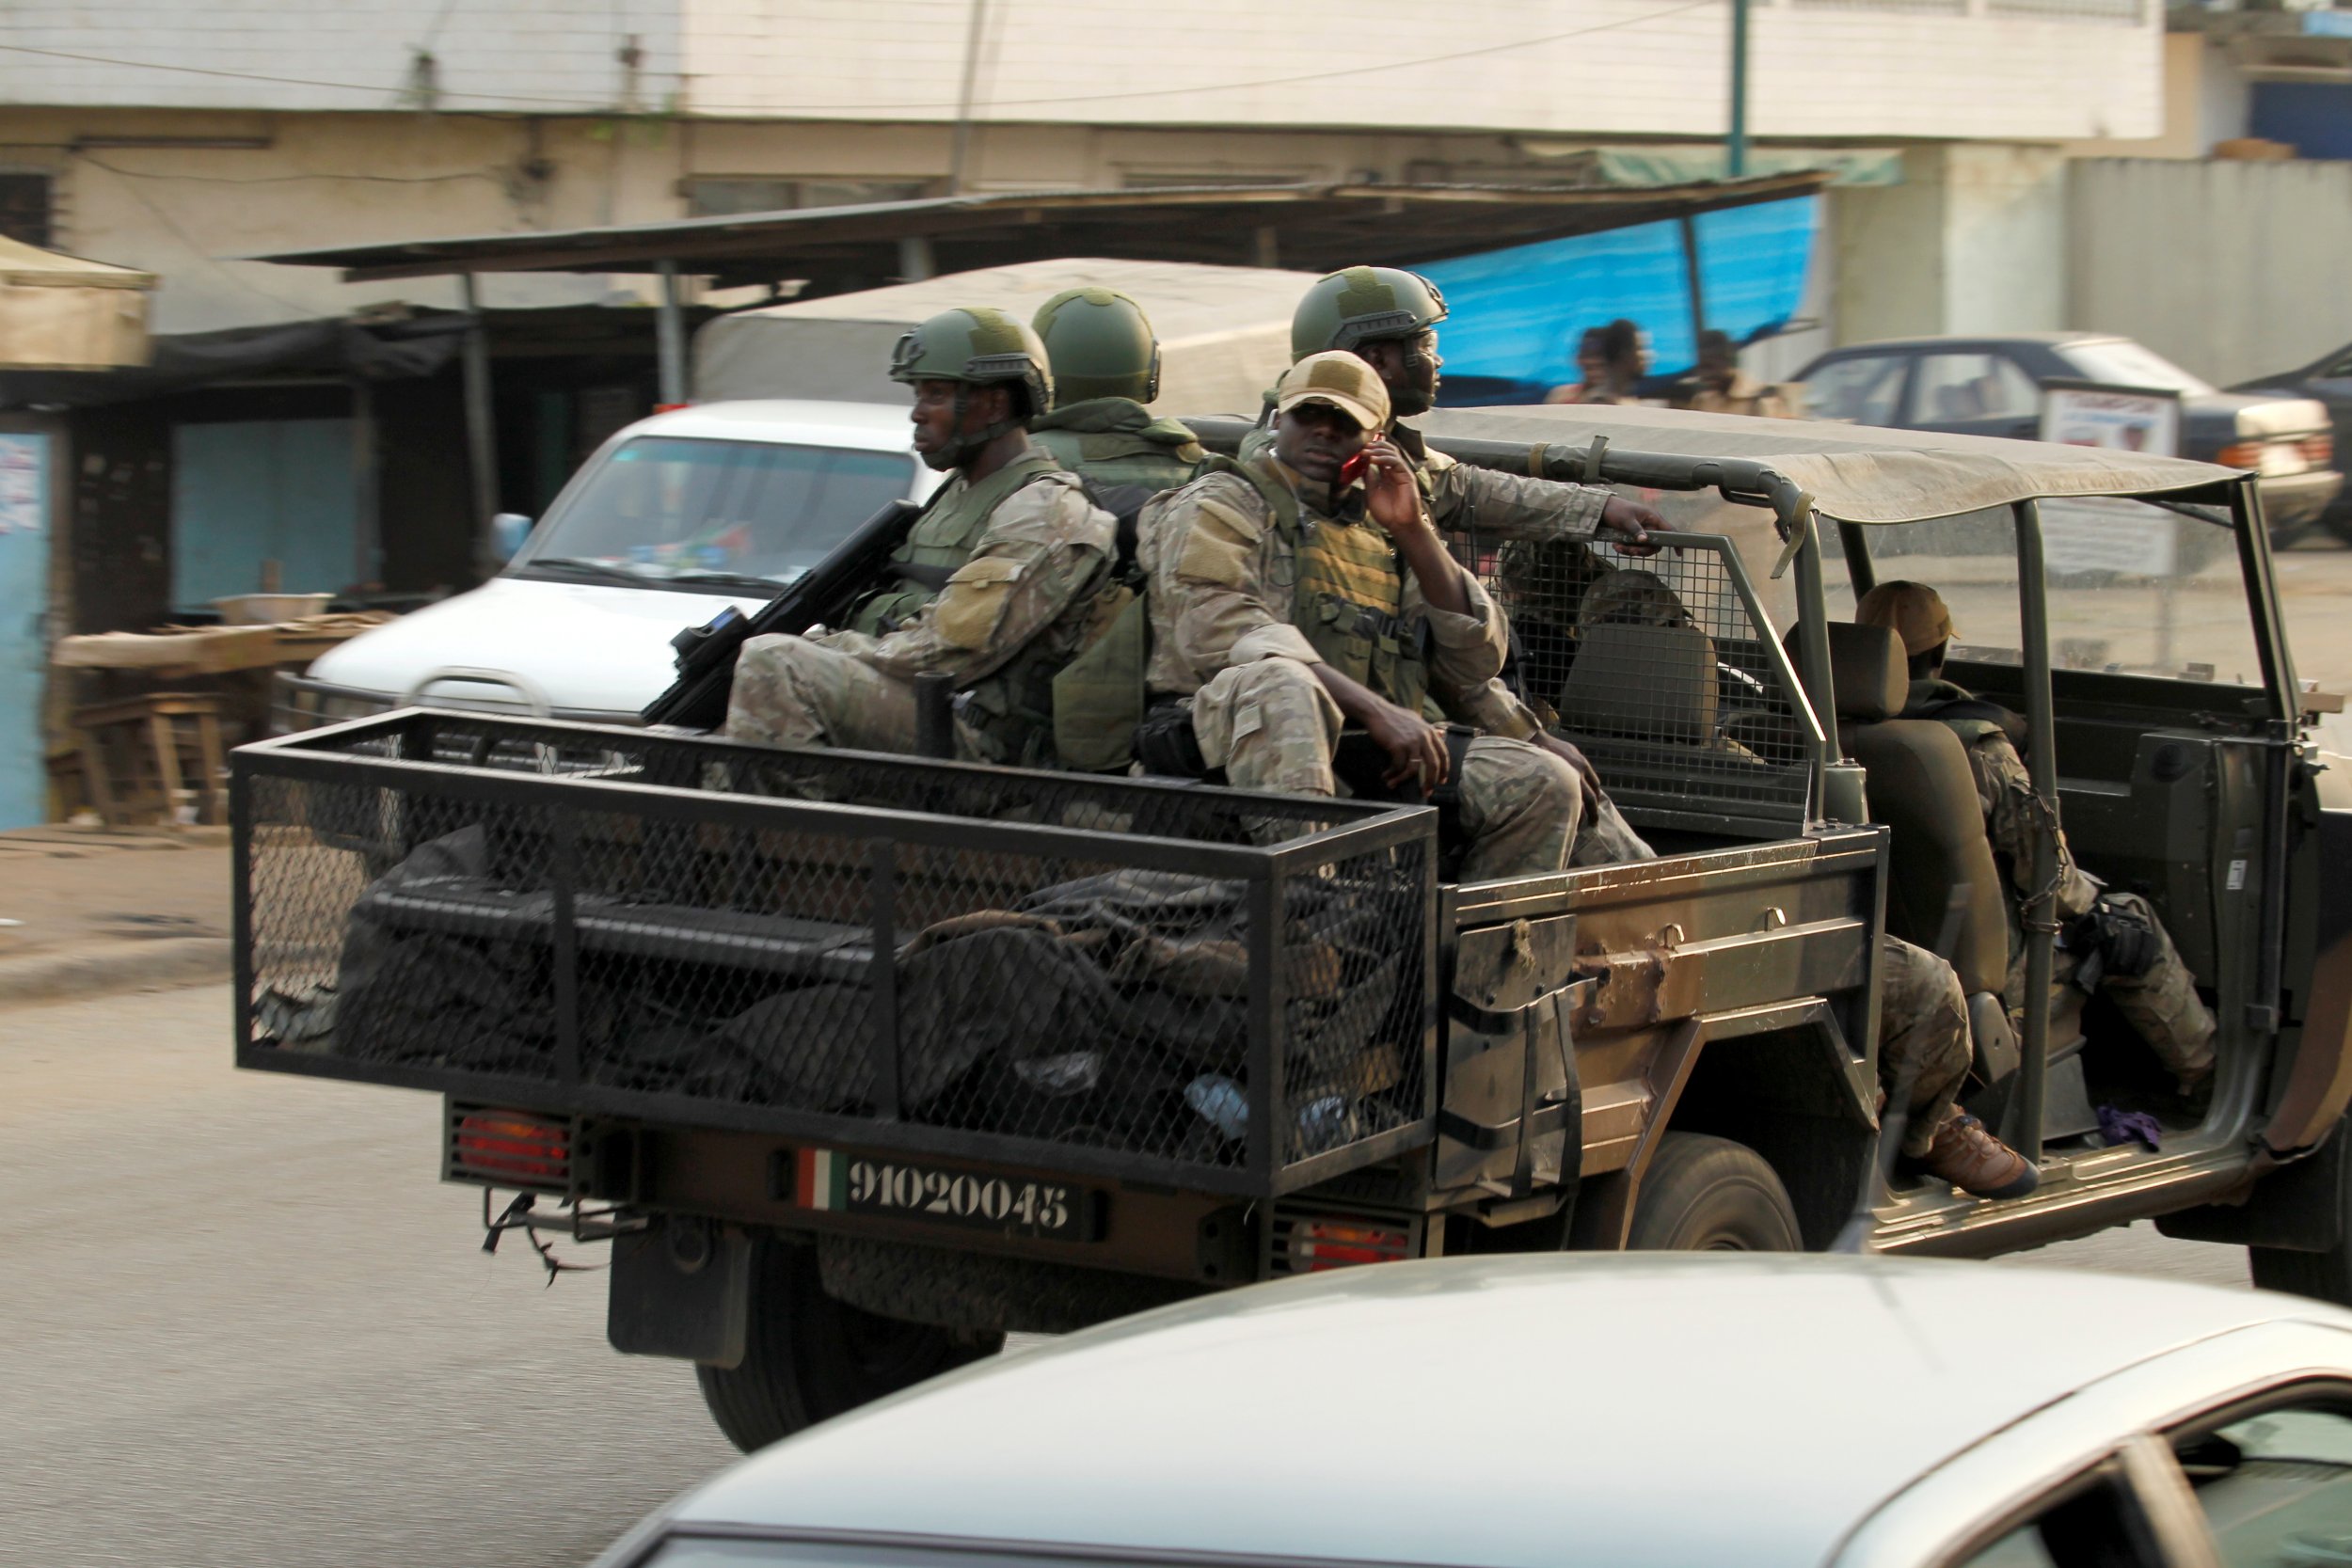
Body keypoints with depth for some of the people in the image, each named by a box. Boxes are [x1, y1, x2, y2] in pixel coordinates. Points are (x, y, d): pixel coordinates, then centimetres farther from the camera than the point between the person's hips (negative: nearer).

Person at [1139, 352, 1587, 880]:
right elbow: (1216, 628, -12)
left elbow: (1475, 663, 17)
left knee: (1545, 784, -9)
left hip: (1379, 765, 6)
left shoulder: (1380, 534, 25)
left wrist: (1413, 534, 5)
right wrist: (1375, 710, -20)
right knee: (1280, 681, -39)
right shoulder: (1222, 504, 8)